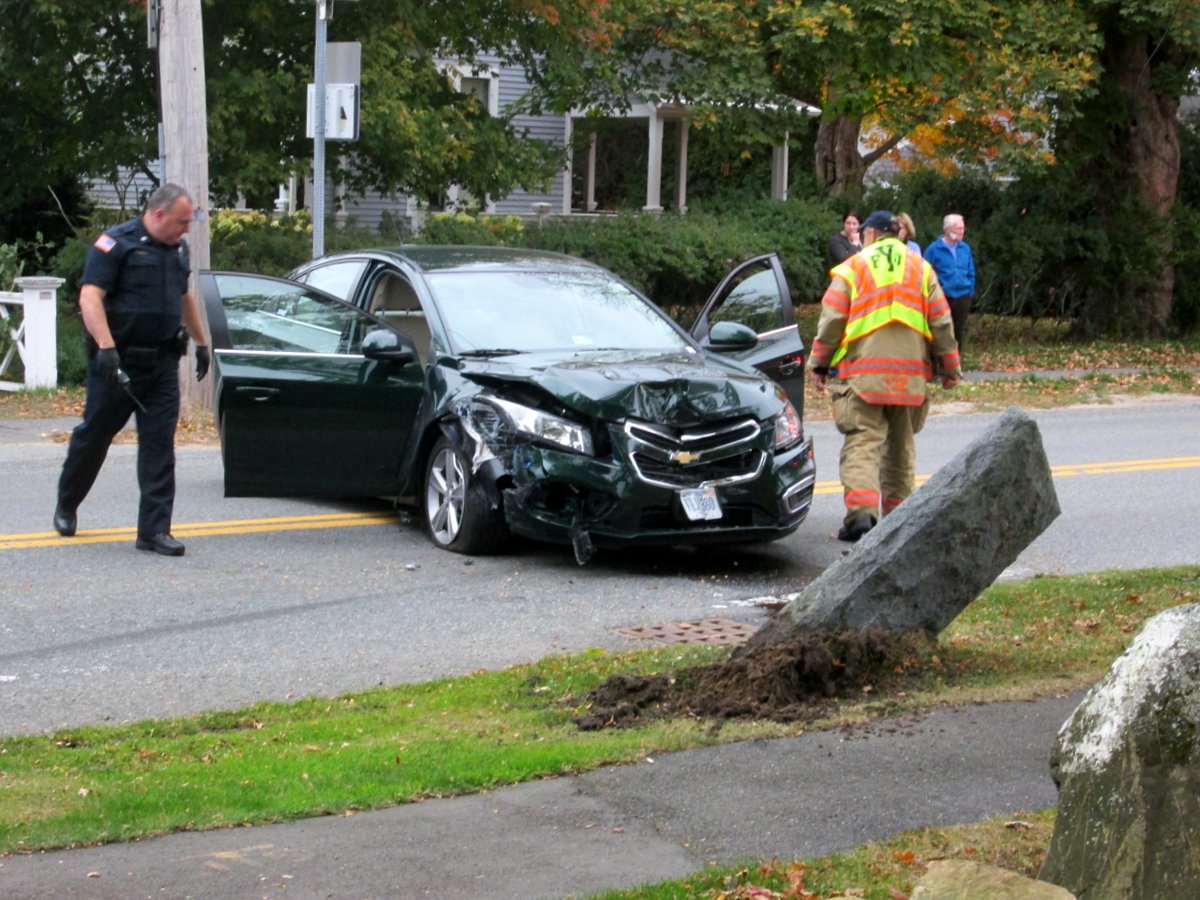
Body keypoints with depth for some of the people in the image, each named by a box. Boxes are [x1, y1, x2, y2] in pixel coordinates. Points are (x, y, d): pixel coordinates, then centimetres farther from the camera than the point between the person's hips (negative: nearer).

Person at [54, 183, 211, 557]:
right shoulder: (116, 244, -10)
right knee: (94, 435, 9)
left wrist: (201, 343, 30)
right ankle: (66, 506, 31)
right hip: (118, 362, -5)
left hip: (162, 364, 5)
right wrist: (106, 347, -30)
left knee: (159, 445, -1)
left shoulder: (178, 249, 13)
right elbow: (90, 297, -19)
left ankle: (155, 529, -1)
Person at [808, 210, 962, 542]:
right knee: (901, 446, 16)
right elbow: (941, 322, 10)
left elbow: (831, 321, -2)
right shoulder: (921, 269, 12)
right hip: (910, 374, 3)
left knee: (862, 443, -8)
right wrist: (950, 367, 17)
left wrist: (818, 364, 5)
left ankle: (861, 511, -25)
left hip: (862, 374, -3)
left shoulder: (853, 268, 2)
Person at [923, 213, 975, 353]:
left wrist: (970, 292, 8)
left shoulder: (965, 248, 6)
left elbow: (971, 273, 14)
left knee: (960, 331, 10)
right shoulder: (934, 249, -8)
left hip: (963, 297, 4)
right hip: (942, 298, -4)